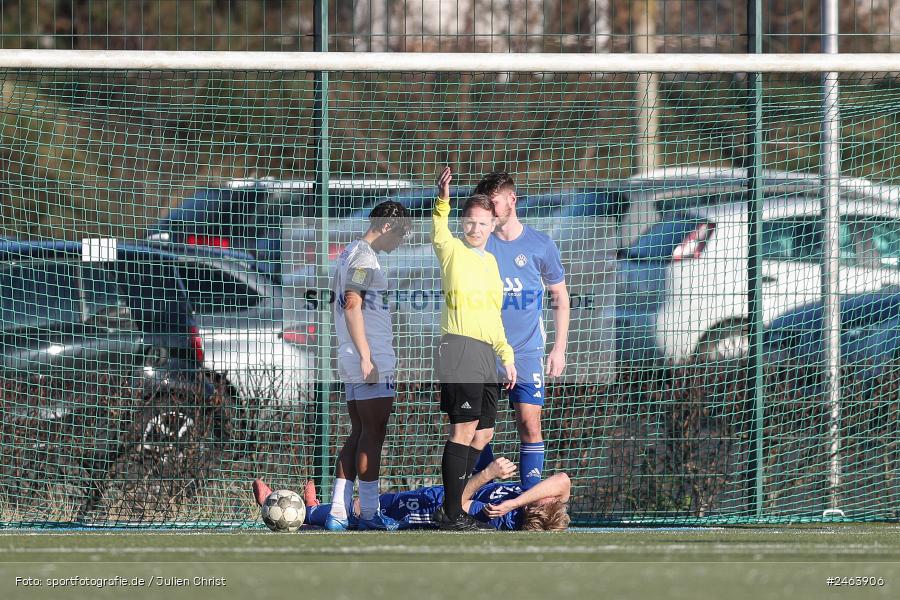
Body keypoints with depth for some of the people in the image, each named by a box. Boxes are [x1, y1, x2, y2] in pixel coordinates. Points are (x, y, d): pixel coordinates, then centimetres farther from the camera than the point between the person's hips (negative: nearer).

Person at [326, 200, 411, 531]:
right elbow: (352, 305, -19)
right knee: (373, 434, -5)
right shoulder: (365, 257, -12)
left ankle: (338, 511, 6)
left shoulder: (349, 253, 18)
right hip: (372, 363, -10)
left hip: (353, 363, 10)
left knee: (358, 434, 10)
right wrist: (366, 357, -21)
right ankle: (369, 513, -2)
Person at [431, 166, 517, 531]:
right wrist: (442, 202, -39)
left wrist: (506, 354, 26)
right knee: (465, 429, -13)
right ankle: (451, 513, -12)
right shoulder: (453, 251, 0)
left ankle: (451, 507, 17)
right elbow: (438, 232, -21)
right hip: (460, 347, -8)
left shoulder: (491, 262, 21)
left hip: (486, 354, 8)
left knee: (483, 433, 10)